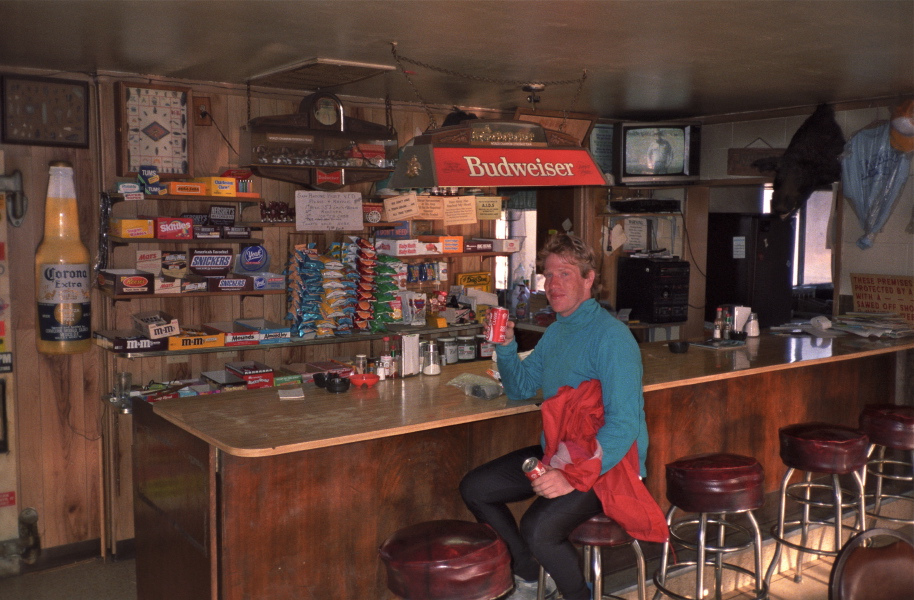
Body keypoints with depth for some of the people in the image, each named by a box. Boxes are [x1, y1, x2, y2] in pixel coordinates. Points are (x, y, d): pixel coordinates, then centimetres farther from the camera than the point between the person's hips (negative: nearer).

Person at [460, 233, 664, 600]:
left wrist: (573, 477, -33)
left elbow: (623, 424, -26)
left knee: (538, 528, -31)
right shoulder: (556, 332, 11)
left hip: (607, 462, -9)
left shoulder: (611, 337, -19)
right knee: (474, 488, 5)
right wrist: (506, 346, 1)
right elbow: (520, 388, 20)